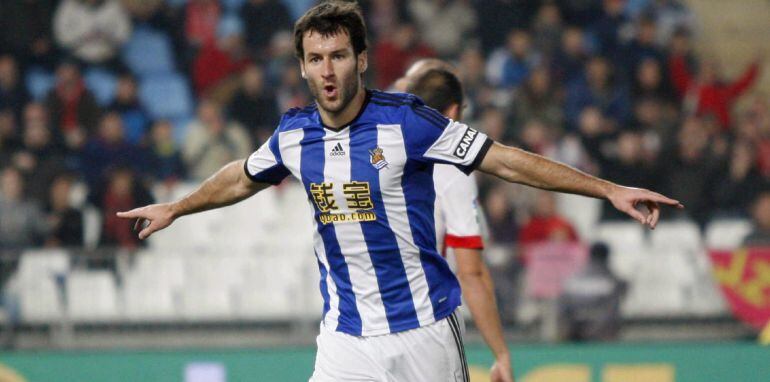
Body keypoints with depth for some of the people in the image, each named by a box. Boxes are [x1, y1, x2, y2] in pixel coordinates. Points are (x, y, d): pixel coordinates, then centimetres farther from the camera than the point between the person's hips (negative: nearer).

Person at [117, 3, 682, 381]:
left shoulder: (405, 122, -12)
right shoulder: (294, 135, 2)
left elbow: (507, 161, -11)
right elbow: (244, 178, 25)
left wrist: (610, 190, -14)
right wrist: (175, 209, 39)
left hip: (423, 328, -3)